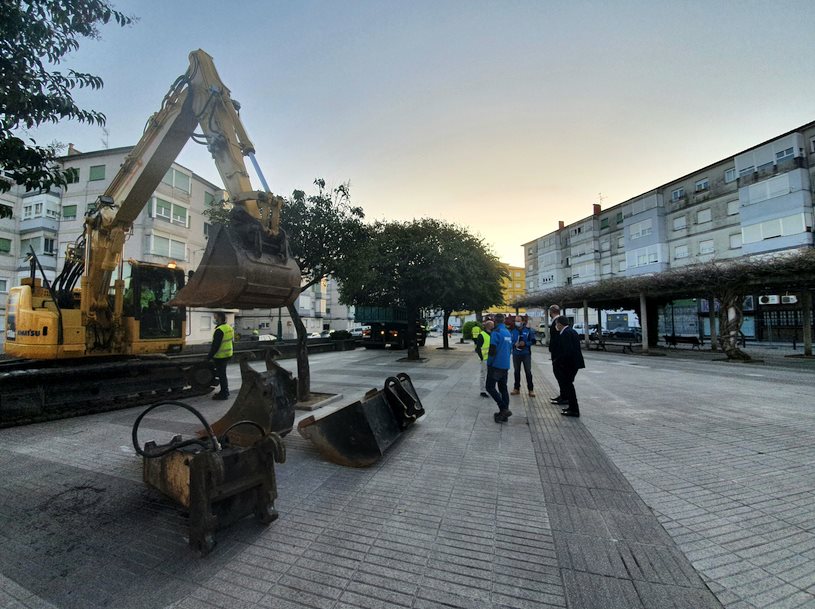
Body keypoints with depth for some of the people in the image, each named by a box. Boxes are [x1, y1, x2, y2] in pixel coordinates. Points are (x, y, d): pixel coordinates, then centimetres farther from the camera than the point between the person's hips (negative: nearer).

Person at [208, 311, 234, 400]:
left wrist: (209, 356, -15)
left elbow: (215, 345, -22)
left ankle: (223, 394, 9)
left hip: (220, 356, -9)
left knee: (221, 374, 1)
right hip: (228, 355, 9)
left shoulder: (219, 330, -21)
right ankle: (225, 391, 30)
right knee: (223, 374, 20)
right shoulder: (229, 328, 9)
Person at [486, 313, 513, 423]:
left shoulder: (496, 332, -13)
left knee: (490, 387, -2)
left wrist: (489, 364, -8)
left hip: (496, 365, -8)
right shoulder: (508, 333, 13)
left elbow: (492, 350, -18)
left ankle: (504, 409, -11)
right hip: (505, 366, 8)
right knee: (503, 388, 11)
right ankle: (503, 413, 14)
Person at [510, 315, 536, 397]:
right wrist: (514, 344, -12)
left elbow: (533, 341, -2)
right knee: (517, 371, 11)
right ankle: (516, 388, 22)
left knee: (528, 372, 0)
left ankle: (531, 389, 9)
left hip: (526, 354, -2)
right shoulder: (513, 331, 3)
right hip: (516, 354, 2)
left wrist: (525, 343, -16)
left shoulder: (528, 330, -3)